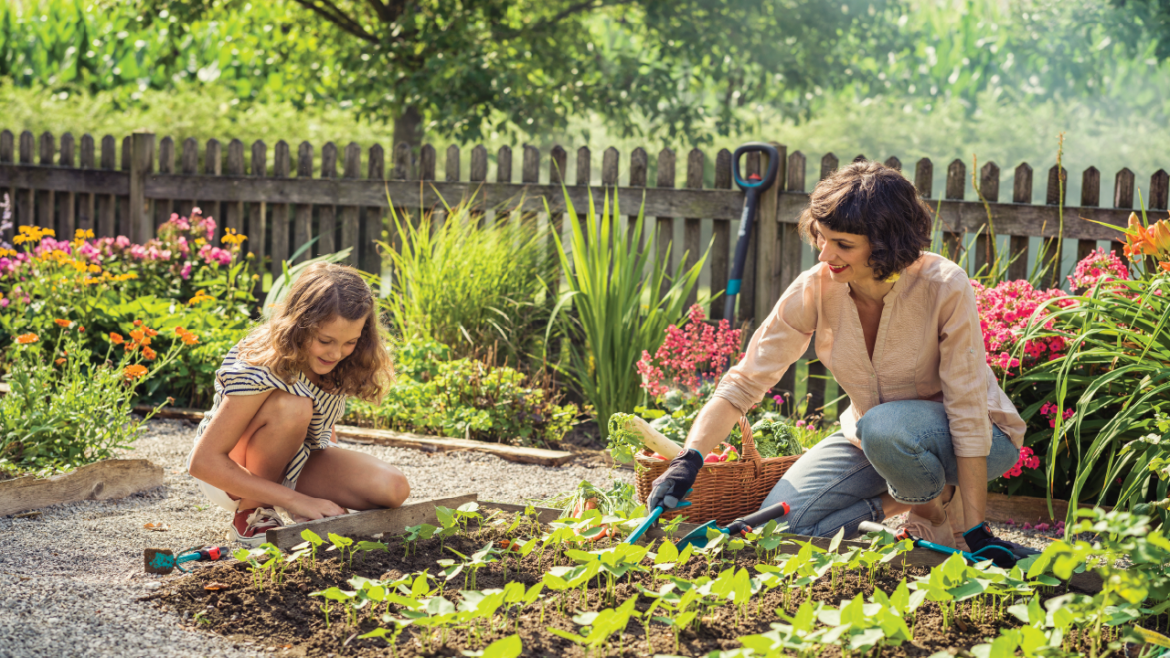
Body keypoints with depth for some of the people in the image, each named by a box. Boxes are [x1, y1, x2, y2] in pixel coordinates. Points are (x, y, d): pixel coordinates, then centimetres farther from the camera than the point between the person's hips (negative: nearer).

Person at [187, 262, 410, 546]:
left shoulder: (333, 361, -14)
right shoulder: (260, 370, -32)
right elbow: (203, 462, -33)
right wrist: (297, 501, -34)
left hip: (296, 463, 5)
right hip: (231, 472, -5)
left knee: (393, 489, -21)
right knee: (292, 406, -36)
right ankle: (251, 513, -17)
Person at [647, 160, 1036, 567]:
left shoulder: (943, 287, -28)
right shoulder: (815, 289, -18)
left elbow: (968, 412, -26)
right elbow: (743, 384, -15)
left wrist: (975, 532, -27)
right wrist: (688, 460, -30)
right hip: (873, 440, 4)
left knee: (884, 427, -37)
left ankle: (940, 508, -6)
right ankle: (904, 498, 6)